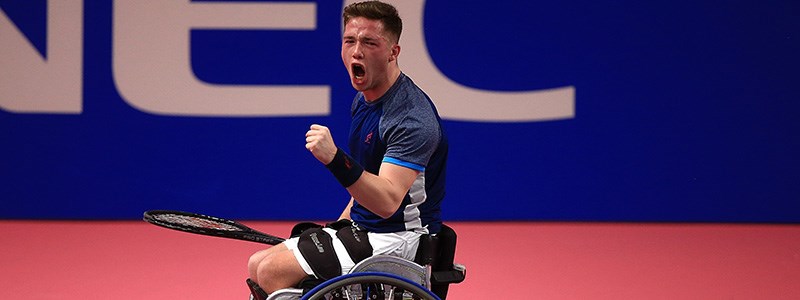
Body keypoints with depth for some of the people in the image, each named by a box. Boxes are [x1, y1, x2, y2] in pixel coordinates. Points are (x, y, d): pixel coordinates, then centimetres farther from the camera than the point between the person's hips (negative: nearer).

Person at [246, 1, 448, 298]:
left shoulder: (412, 118, -23)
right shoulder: (363, 100, 9)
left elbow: (387, 201, -34)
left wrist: (335, 160, -46)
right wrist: (338, 228, 21)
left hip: (397, 237, -10)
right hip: (363, 229, 10)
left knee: (274, 271, -19)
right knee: (257, 265, 7)